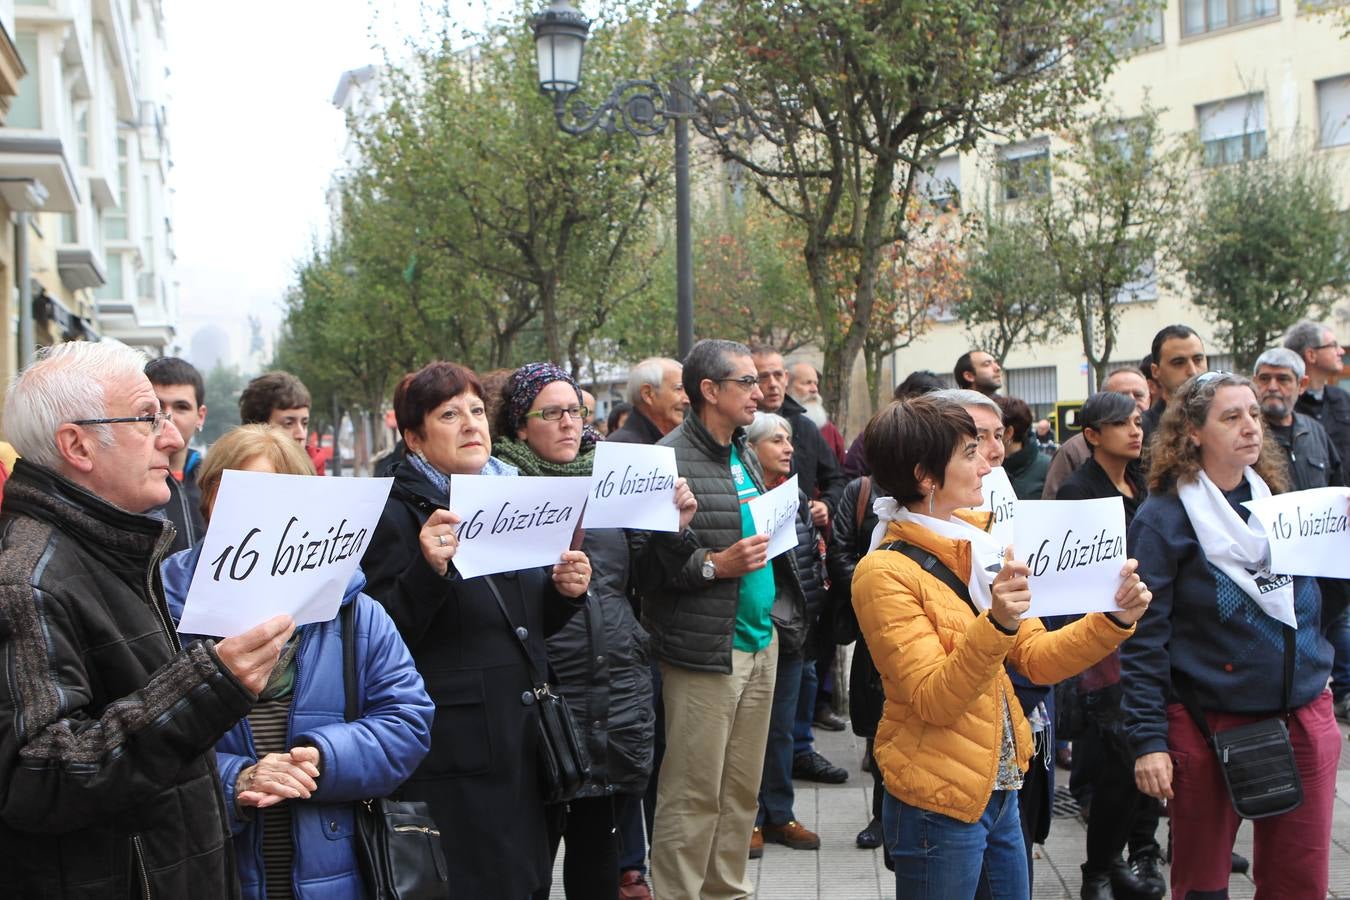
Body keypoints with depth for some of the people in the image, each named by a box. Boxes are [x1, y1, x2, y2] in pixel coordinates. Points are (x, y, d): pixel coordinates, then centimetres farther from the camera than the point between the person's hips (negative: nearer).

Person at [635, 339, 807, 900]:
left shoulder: (743, 455, 14)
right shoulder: (670, 460, -14)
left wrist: (780, 614, 17)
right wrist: (714, 565, -21)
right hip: (704, 650, -8)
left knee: (742, 789, 15)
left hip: (760, 643, 8)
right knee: (693, 793, -1)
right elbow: (645, 560, -18)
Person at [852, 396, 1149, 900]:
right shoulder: (886, 573, -17)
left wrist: (1115, 620, -9)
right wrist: (996, 624, -36)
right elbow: (933, 701, -22)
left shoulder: (975, 549, 8)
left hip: (999, 791, 8)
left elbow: (1037, 658, 5)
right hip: (938, 805, -8)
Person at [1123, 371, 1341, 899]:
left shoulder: (1279, 502, 9)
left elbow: (1315, 602, 17)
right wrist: (1148, 740, -16)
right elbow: (1144, 639, -11)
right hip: (1210, 725, -5)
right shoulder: (1164, 518, -8)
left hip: (1304, 714, 5)